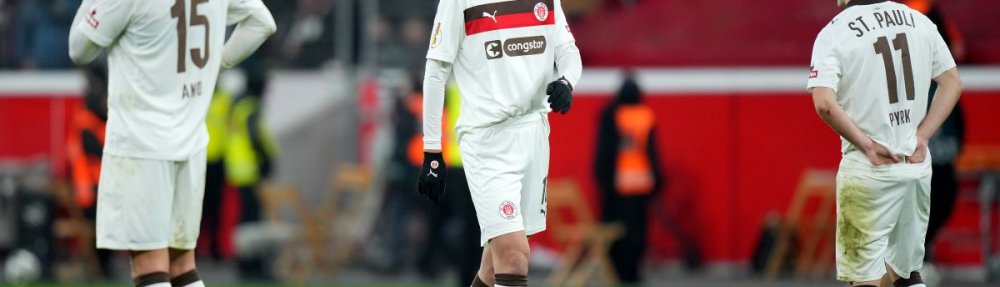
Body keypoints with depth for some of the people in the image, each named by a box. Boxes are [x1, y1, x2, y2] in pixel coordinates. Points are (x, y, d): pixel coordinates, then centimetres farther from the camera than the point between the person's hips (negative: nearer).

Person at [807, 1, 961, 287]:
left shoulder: (833, 34, -9)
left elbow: (824, 103, -21)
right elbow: (952, 83, 9)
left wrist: (867, 144, -12)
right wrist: (921, 135, 3)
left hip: (867, 167, -5)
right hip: (918, 165, 5)